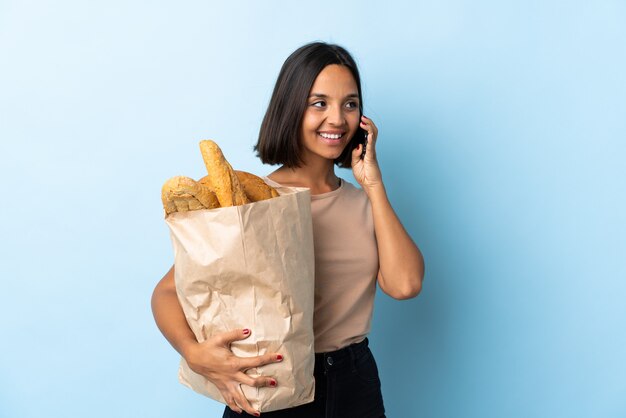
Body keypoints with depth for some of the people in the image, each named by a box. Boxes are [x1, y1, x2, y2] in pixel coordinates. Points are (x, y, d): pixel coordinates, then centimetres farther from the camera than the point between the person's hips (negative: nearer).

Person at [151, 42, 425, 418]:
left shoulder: (365, 201, 3)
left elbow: (405, 284, -12)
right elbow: (169, 291, -11)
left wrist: (374, 184, -10)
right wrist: (194, 352, -31)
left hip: (357, 385, 4)